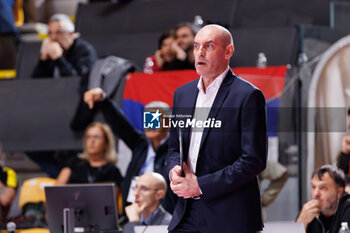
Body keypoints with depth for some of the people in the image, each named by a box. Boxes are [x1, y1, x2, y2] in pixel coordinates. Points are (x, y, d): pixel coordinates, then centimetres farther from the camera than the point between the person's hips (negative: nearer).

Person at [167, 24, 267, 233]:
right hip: (187, 215, 6)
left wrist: (201, 185, -14)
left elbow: (254, 160, -12)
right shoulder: (183, 94, 15)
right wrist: (174, 170, -2)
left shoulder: (248, 96, -7)